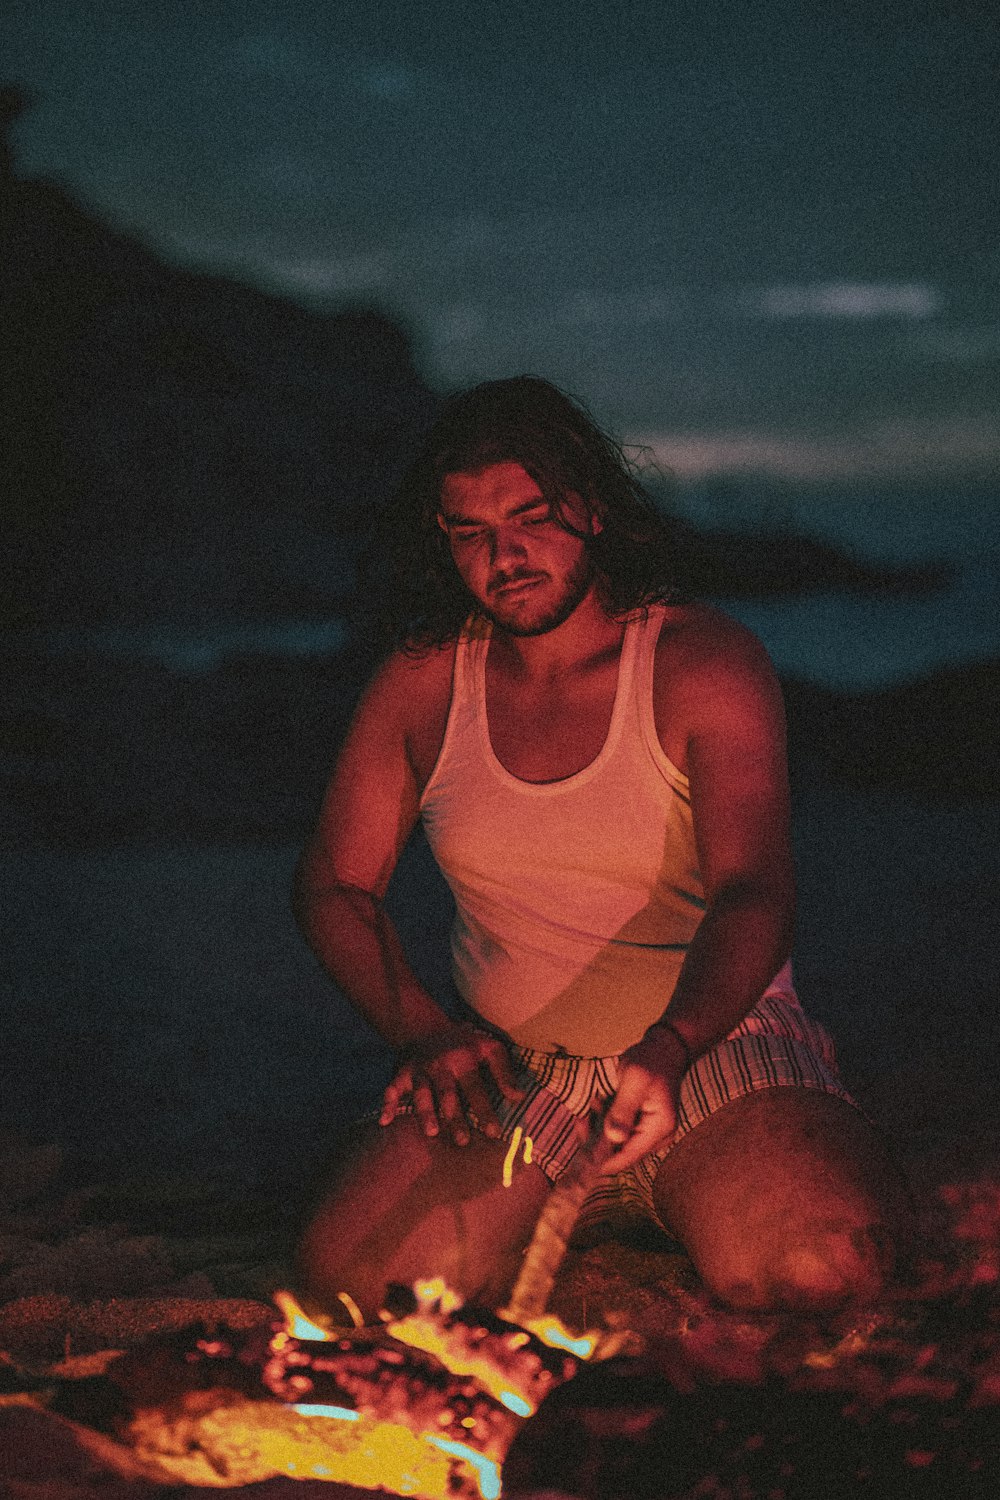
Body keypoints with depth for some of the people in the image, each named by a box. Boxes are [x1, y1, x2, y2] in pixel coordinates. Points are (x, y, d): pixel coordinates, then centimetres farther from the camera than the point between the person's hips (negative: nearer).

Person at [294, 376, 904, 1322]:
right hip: (506, 1068, 3)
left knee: (821, 1269, -31)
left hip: (708, 1040, -2)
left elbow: (753, 895, -19)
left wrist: (668, 1050, -39)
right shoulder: (423, 680, 4)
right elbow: (335, 884, 11)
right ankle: (557, 1210, 9)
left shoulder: (705, 665, -7)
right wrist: (423, 1032, -7)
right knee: (350, 1277, -24)